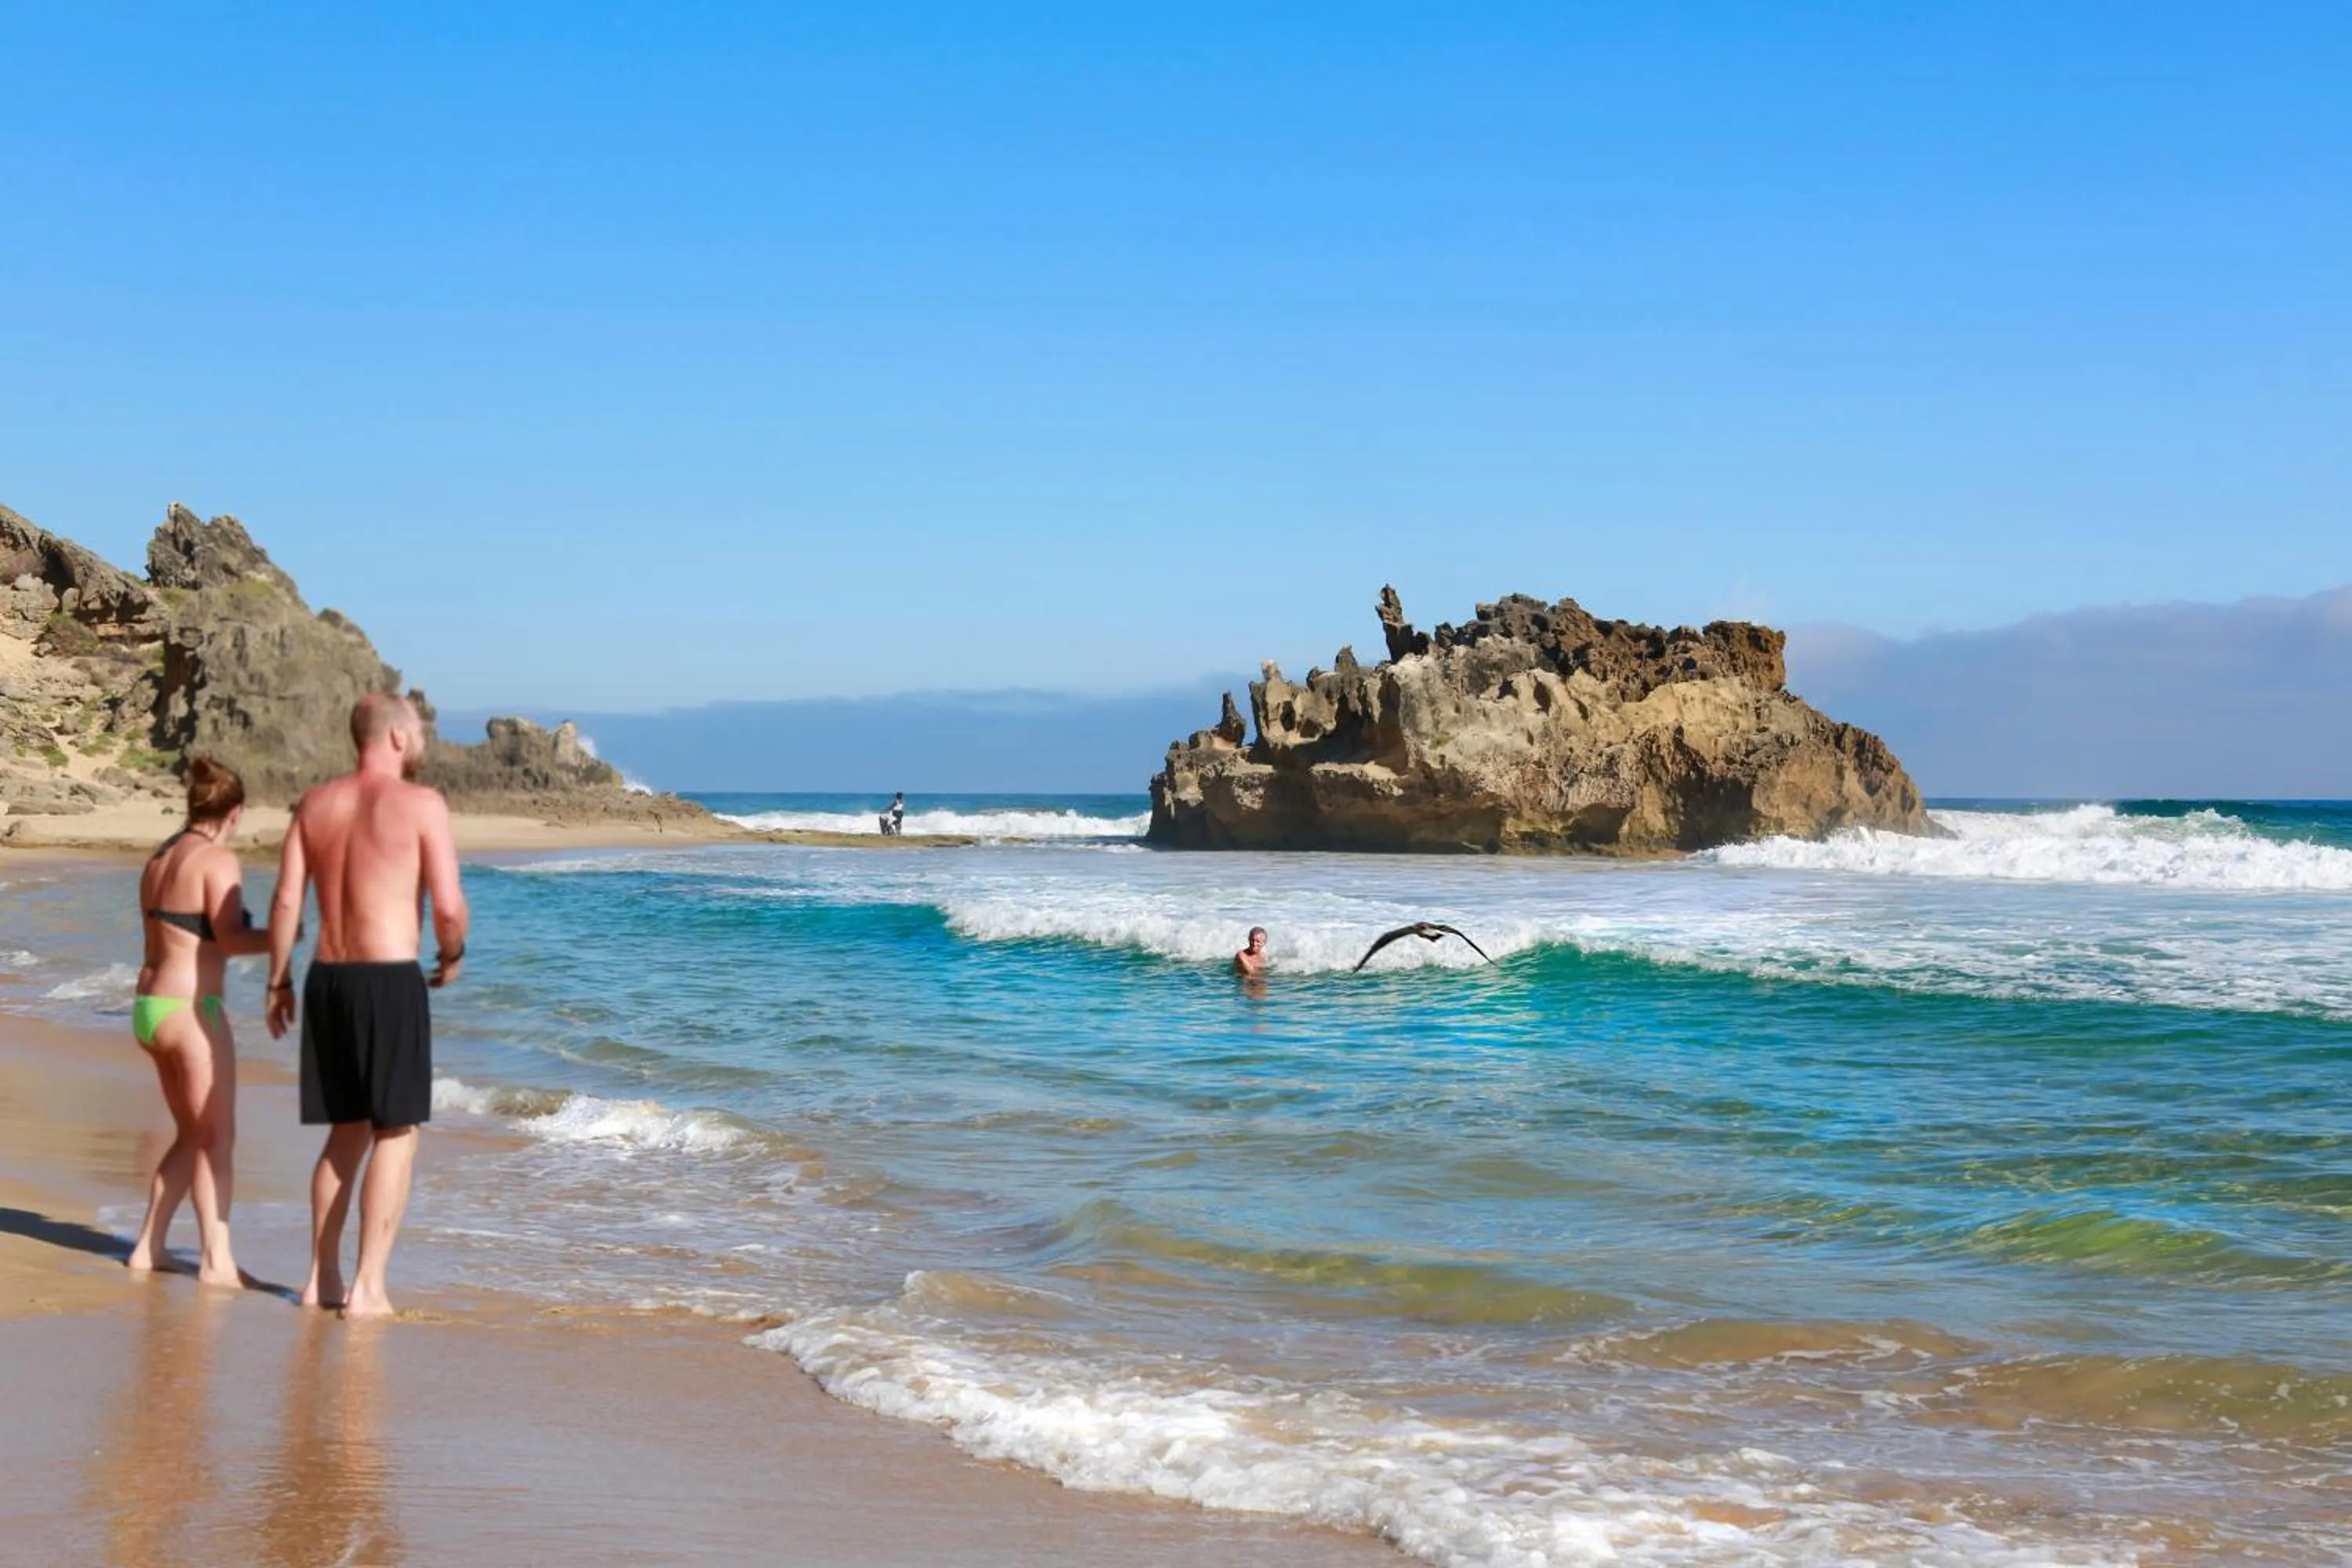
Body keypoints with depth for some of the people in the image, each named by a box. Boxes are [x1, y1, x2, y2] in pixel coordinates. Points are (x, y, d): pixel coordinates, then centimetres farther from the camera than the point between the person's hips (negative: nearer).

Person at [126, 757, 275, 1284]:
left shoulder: (161, 857, 13)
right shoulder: (218, 859, -12)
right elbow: (229, 939, -20)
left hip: (149, 1007, 9)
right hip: (189, 1010, -9)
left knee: (192, 1135, 18)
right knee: (218, 1139, -3)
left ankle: (148, 1247, 19)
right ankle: (216, 1259, -4)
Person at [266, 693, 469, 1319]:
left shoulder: (317, 802, 9)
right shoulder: (421, 803, -8)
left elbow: (285, 901, 7)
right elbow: (449, 906, -12)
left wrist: (280, 980, 16)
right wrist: (453, 954, 8)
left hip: (328, 979, 6)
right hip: (391, 981, -6)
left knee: (347, 1133, 18)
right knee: (396, 1136, 3)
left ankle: (322, 1278, 22)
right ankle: (368, 1288, 0)